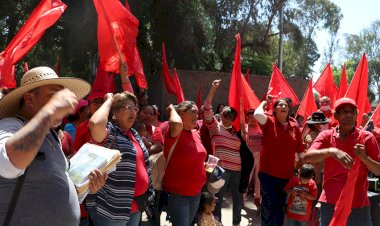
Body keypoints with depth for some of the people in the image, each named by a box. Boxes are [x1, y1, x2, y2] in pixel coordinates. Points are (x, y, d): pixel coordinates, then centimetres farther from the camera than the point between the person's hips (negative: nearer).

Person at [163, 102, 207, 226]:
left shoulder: (196, 134, 6)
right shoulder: (175, 133, -16)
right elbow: (177, 123, -41)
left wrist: (206, 166, 8)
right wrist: (172, 109, -22)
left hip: (196, 192, 8)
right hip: (177, 193, -8)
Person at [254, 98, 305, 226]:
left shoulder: (295, 127, 4)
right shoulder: (269, 122, -5)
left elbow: (300, 151, 8)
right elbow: (257, 114, -28)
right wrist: (264, 102, -8)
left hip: (286, 175, 4)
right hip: (268, 173, -4)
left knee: (280, 207, 18)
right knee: (268, 207, 3)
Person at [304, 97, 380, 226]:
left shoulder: (366, 137, 0)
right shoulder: (326, 136, 1)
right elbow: (307, 158, -14)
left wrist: (364, 157, -18)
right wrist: (331, 151, -29)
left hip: (358, 204, 0)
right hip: (330, 203, 1)